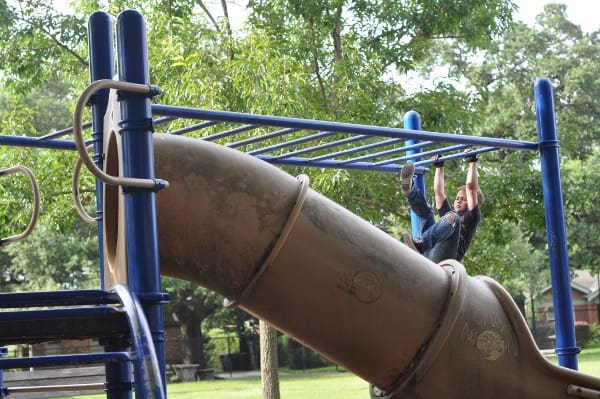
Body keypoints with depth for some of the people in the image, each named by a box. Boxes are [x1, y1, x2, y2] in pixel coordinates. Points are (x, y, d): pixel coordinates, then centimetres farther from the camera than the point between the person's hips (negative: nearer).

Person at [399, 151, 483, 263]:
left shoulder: (471, 217, 20)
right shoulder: (448, 213, 37)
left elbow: (471, 187, 10)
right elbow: (438, 192, 37)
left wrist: (472, 162, 14)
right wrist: (439, 167, 39)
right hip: (427, 255, 6)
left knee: (452, 217, -27)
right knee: (426, 211, 11)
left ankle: (420, 243, -42)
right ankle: (409, 189, -20)